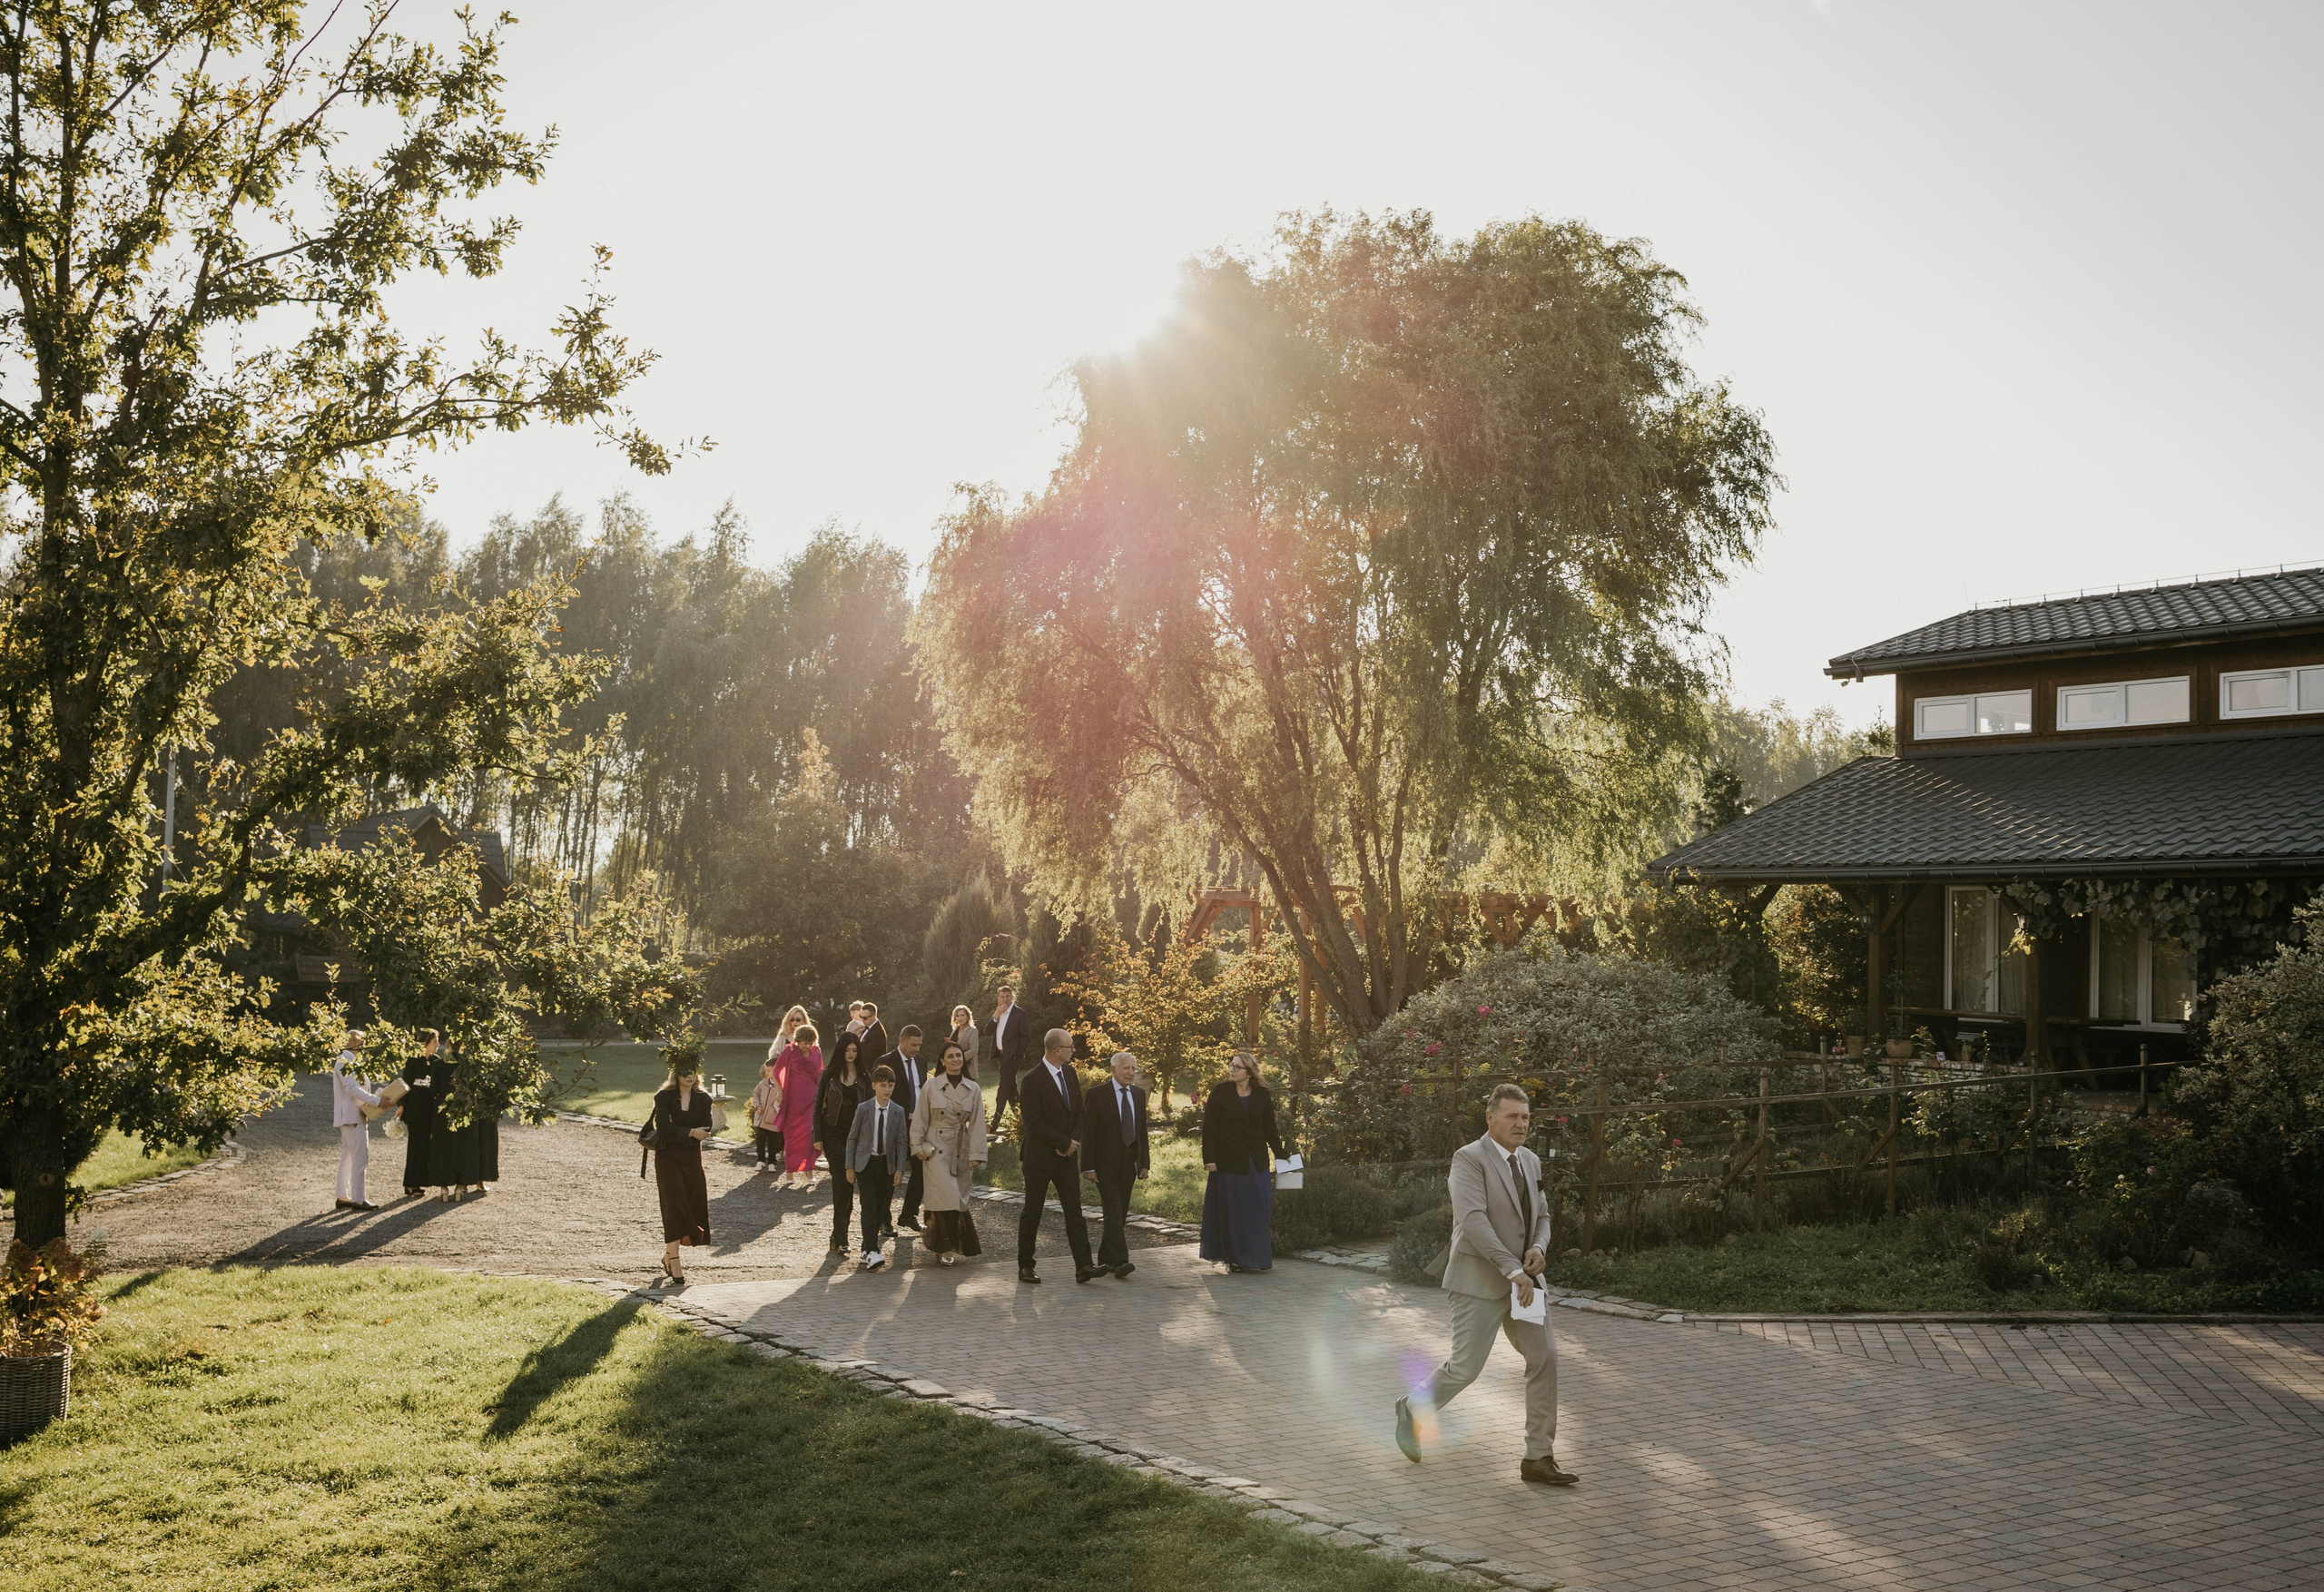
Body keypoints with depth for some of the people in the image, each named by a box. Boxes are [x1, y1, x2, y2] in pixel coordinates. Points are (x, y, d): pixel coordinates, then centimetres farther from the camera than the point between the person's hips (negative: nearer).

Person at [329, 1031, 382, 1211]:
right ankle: (357, 1200, -8)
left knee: (348, 1158, 13)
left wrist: (371, 1101, 8)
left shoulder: (351, 1062, 18)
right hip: (351, 1116, -11)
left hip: (352, 1116, 11)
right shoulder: (344, 1062, -14)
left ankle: (343, 1198, 18)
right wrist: (376, 1100, -25)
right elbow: (352, 1088, -23)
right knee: (360, 1158, -10)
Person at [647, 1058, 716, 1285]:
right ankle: (674, 1259, -10)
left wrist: (678, 1134, -12)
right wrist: (691, 1133, -15)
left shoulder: (703, 1099, 5)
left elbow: (705, 1130, -3)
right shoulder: (664, 1097, -4)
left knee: (694, 1205, 2)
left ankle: (670, 1253, 19)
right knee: (674, 1205, -11)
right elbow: (664, 1128, -15)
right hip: (668, 1158, -4)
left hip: (692, 1157, 4)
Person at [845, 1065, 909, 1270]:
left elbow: (901, 1142, 3)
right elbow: (852, 1138, 0)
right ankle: (871, 1253, -18)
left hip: (886, 1164, 3)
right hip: (865, 1163, -3)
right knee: (869, 1207, -12)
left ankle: (868, 1248, 20)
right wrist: (850, 1167, -2)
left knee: (880, 1207, 7)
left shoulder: (898, 1112, -1)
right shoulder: (863, 1109, -6)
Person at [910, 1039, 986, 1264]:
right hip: (936, 1149, -3)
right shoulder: (931, 1086, -2)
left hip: (962, 1151, 3)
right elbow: (920, 1119, 2)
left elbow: (977, 1124, 3)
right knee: (946, 1197, -13)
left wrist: (976, 1154, -2)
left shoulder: (973, 1089, 4)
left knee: (959, 1199, 3)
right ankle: (945, 1249, -2)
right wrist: (918, 1147, -4)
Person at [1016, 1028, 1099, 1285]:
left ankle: (1083, 1265, -4)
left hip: (1066, 1156, 6)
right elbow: (1033, 1122, -19)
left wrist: (1075, 1141, -4)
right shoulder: (1033, 1080, -15)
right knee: (1032, 1213, 5)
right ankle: (1025, 1266, 16)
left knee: (1074, 1210, -1)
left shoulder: (1069, 1073, 8)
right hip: (1040, 1156, -6)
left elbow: (1078, 1110, 13)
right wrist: (1065, 1143, -14)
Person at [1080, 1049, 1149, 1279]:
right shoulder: (1097, 1094, -7)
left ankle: (1105, 1260, 20)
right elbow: (1088, 1132, -8)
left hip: (1128, 1164, 6)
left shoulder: (1139, 1094, 11)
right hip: (1106, 1163, -6)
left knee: (1120, 1215, 10)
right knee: (1114, 1213, -13)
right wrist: (1088, 1165, -13)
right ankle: (1119, 1261, -16)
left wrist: (1145, 1162, 9)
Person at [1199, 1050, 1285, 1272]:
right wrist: (1209, 1159, -12)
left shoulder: (1262, 1095, 4)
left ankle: (1258, 1256, 13)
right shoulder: (1220, 1093, -3)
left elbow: (1270, 1128, 9)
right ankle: (1234, 1257, 11)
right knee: (1231, 1210, 3)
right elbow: (1209, 1127, -5)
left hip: (1256, 1162, 2)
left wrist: (1280, 1155, 2)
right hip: (1229, 1161, -2)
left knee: (1260, 1209, 2)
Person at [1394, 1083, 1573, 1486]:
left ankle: (1538, 1457, 6)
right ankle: (1412, 1411, 26)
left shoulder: (1531, 1162, 12)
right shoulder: (1469, 1159, -12)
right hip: (1480, 1280, -7)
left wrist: (1539, 1248, -3)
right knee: (1465, 1366, -2)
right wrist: (1512, 1270, -25)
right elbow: (1474, 1220, -21)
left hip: (1522, 1279, 7)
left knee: (1544, 1358, -2)